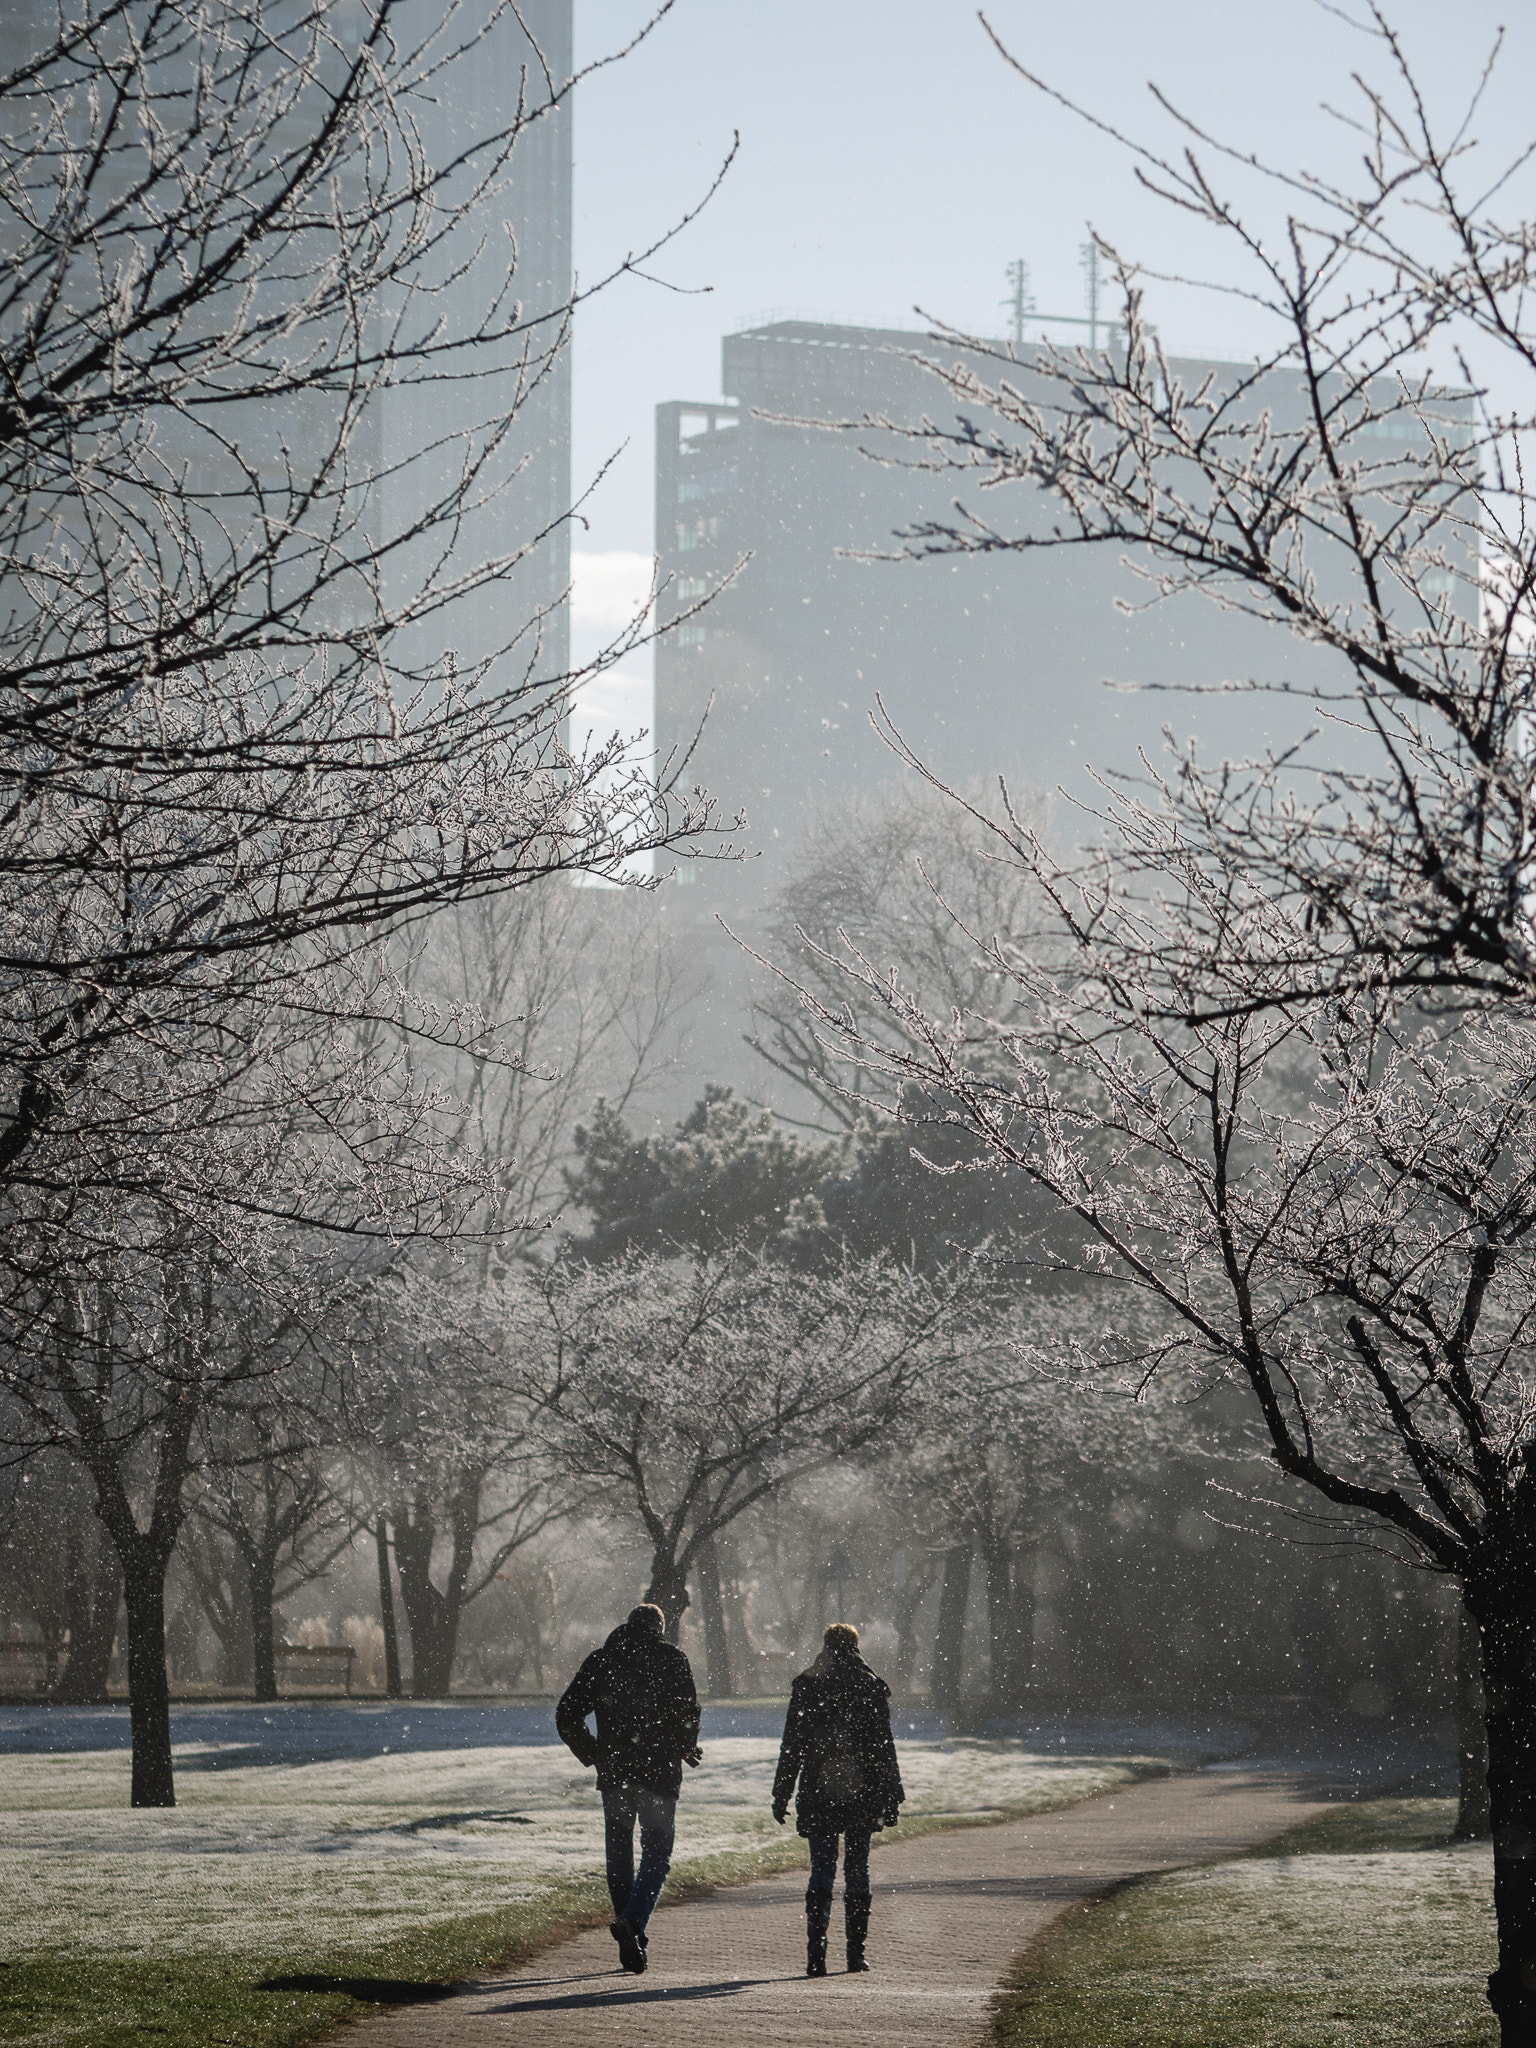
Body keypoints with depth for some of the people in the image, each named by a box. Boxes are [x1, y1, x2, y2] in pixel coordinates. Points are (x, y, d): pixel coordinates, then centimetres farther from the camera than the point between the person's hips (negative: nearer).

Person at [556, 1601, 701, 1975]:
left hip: (614, 1775, 3)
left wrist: (594, 1756, 14)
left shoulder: (601, 1659, 8)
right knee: (657, 1857, 3)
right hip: (659, 1775, -3)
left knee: (619, 1858, 14)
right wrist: (686, 1751, 6)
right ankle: (631, 1920, -22)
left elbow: (566, 1718, 4)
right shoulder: (671, 1658, -1)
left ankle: (631, 1945, 13)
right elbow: (688, 1712, -12)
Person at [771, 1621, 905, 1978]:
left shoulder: (806, 1686, 0)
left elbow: (791, 1747, 0)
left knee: (821, 1870, 2)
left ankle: (816, 1948, -15)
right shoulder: (872, 1688, -1)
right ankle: (856, 1952, 11)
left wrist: (781, 1796, 5)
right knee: (857, 1869, 10)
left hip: (818, 1794, 0)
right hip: (861, 1792, 0)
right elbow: (884, 1747, -1)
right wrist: (891, 1798, 2)